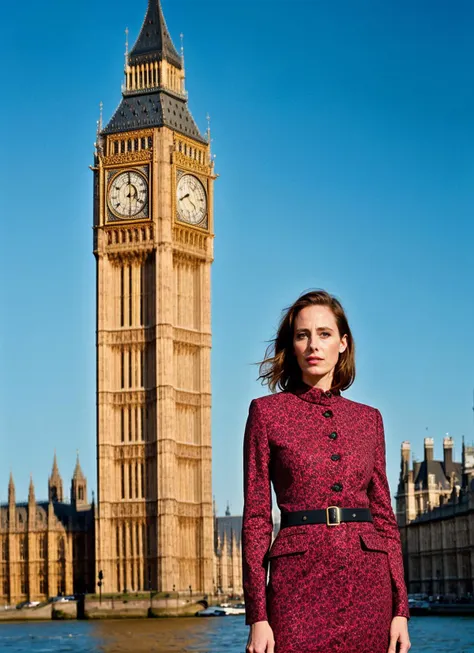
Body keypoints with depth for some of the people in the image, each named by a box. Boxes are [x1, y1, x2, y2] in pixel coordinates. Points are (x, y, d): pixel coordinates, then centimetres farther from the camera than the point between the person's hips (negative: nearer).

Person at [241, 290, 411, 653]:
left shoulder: (368, 419, 13)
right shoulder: (267, 412, 3)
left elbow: (384, 514, 12)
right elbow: (256, 517, 0)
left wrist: (400, 608, 4)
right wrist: (257, 616, -7)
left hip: (368, 582, 3)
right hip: (300, 580, -3)